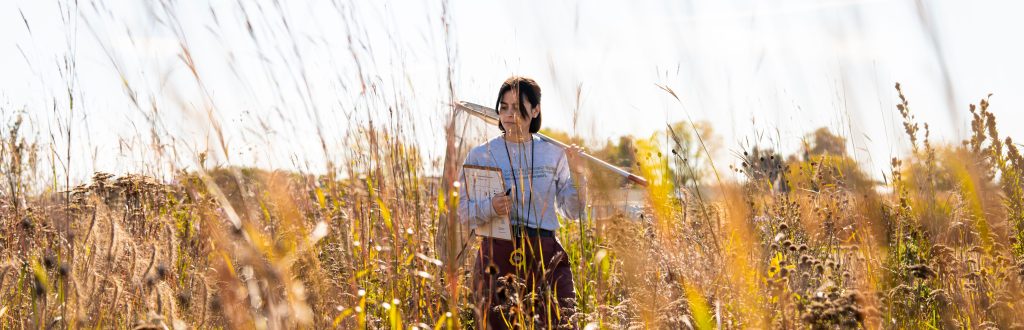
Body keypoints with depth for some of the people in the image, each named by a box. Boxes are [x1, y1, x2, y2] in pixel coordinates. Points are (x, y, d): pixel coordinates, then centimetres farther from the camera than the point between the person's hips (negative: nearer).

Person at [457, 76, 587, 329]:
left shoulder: (553, 153, 6)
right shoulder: (480, 156, 3)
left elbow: (572, 212, 7)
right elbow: (463, 213, 1)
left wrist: (577, 174, -8)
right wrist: (491, 208, -19)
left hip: (546, 254, 1)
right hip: (497, 256, -1)